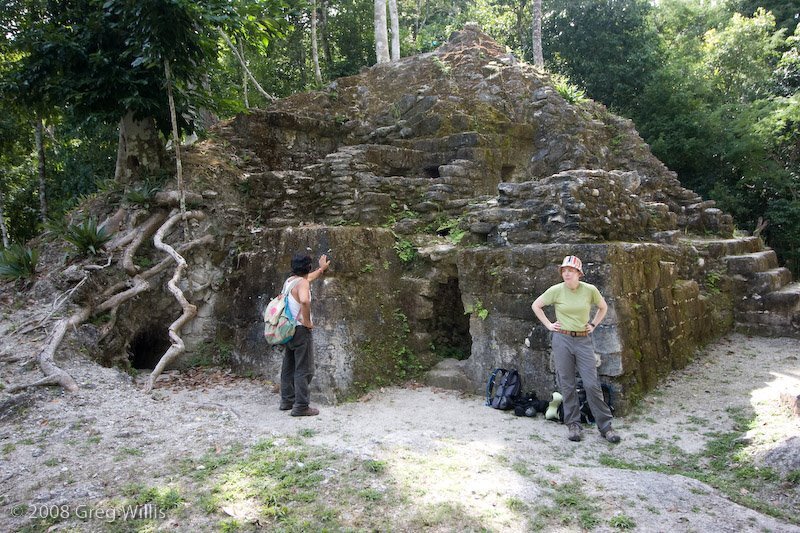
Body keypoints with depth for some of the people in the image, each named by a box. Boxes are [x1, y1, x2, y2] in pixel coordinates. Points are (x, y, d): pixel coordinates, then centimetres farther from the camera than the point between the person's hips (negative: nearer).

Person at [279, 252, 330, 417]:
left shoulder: (289, 280, 10)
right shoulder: (302, 283, -17)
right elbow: (304, 300, -39)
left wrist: (321, 269, 44)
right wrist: (307, 321, -25)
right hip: (301, 330, -9)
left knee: (288, 367, 16)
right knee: (304, 369, -3)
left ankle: (287, 400, 25)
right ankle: (301, 406, -1)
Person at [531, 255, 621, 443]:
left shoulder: (590, 290, -3)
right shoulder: (556, 290, -5)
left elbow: (603, 307, 16)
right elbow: (536, 305, 8)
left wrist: (593, 325, 7)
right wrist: (548, 325, 2)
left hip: (584, 340, 0)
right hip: (562, 339, 0)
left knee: (592, 384, -2)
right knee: (567, 385, 5)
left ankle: (605, 426, 10)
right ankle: (573, 425, 17)